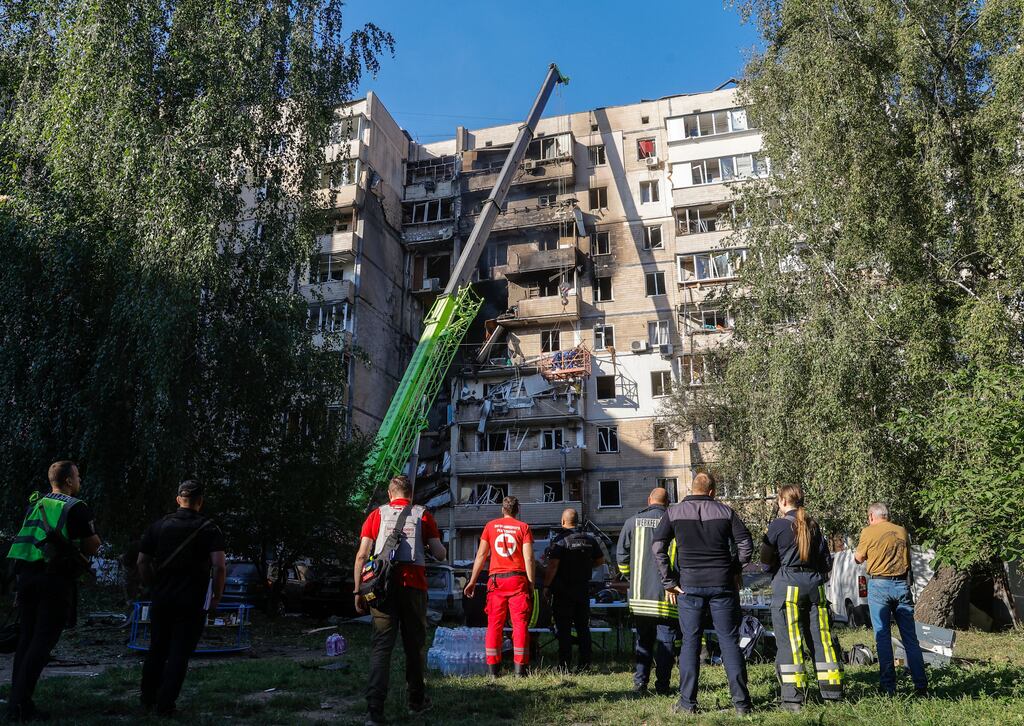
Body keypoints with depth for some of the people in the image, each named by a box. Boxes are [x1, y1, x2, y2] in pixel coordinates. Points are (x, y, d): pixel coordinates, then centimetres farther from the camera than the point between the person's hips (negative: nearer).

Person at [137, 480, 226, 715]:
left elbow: (142, 562, 4)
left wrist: (153, 587, 16)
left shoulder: (159, 525, 4)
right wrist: (217, 597, -4)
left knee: (156, 650, 18)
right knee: (179, 654, 4)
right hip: (193, 602, -4)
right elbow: (219, 566, -16)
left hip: (161, 599, 4)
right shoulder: (209, 528, -7)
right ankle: (165, 705, 4)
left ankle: (147, 700, 27)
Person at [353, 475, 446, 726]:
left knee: (381, 646, 1)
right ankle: (416, 700, 29)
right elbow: (440, 554, 3)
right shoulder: (422, 515, 7)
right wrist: (441, 550, 27)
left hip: (383, 585, 0)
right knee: (415, 644, 15)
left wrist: (358, 591, 5)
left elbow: (362, 555, 1)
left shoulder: (377, 514, 8)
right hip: (413, 585, 0)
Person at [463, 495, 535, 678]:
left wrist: (472, 581, 10)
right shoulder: (524, 527, 3)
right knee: (520, 624, 2)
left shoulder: (491, 525, 9)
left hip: (496, 579, 2)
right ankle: (520, 670, -1)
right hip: (518, 579, -1)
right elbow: (529, 558, -4)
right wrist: (531, 583, 0)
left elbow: (481, 555, 6)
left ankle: (493, 670, 5)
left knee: (494, 624, 6)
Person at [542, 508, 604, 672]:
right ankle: (585, 663, 14)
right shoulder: (590, 539, 6)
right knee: (583, 627, 13)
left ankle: (564, 665, 0)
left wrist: (546, 586, -11)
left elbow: (552, 566, -19)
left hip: (563, 590, -5)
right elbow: (600, 560, 14)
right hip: (583, 589, 5)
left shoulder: (559, 540, -12)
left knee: (563, 629, 1)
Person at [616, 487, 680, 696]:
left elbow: (621, 556, 4)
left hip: (639, 595, 2)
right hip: (667, 594, -2)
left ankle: (639, 681, 11)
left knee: (643, 640, 14)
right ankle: (662, 685, 8)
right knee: (666, 639, 7)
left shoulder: (632, 522, 1)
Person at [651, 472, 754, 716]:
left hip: (689, 585, 0)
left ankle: (687, 702, 7)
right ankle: (741, 702, 9)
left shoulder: (674, 512, 2)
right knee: (729, 641, 7)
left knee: (690, 642, 6)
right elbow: (746, 544, 0)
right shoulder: (726, 512, 3)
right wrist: (733, 570, 11)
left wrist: (669, 581, -2)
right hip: (722, 584, 0)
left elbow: (657, 545, -5)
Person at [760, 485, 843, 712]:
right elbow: (826, 560, 11)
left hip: (787, 585, -5)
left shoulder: (778, 525, -6)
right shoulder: (813, 525, 9)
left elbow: (765, 558, -4)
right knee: (821, 637, 12)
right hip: (814, 585, 5)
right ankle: (833, 692, 18)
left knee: (789, 640, -2)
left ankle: (792, 698, -3)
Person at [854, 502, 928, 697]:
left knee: (882, 637, 0)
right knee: (910, 637, 8)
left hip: (879, 585, -4)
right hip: (902, 584, 4)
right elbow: (908, 559, 16)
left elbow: (859, 558, 5)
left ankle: (888, 687, 0)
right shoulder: (902, 531, 11)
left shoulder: (869, 531, -2)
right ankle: (921, 685, 7)